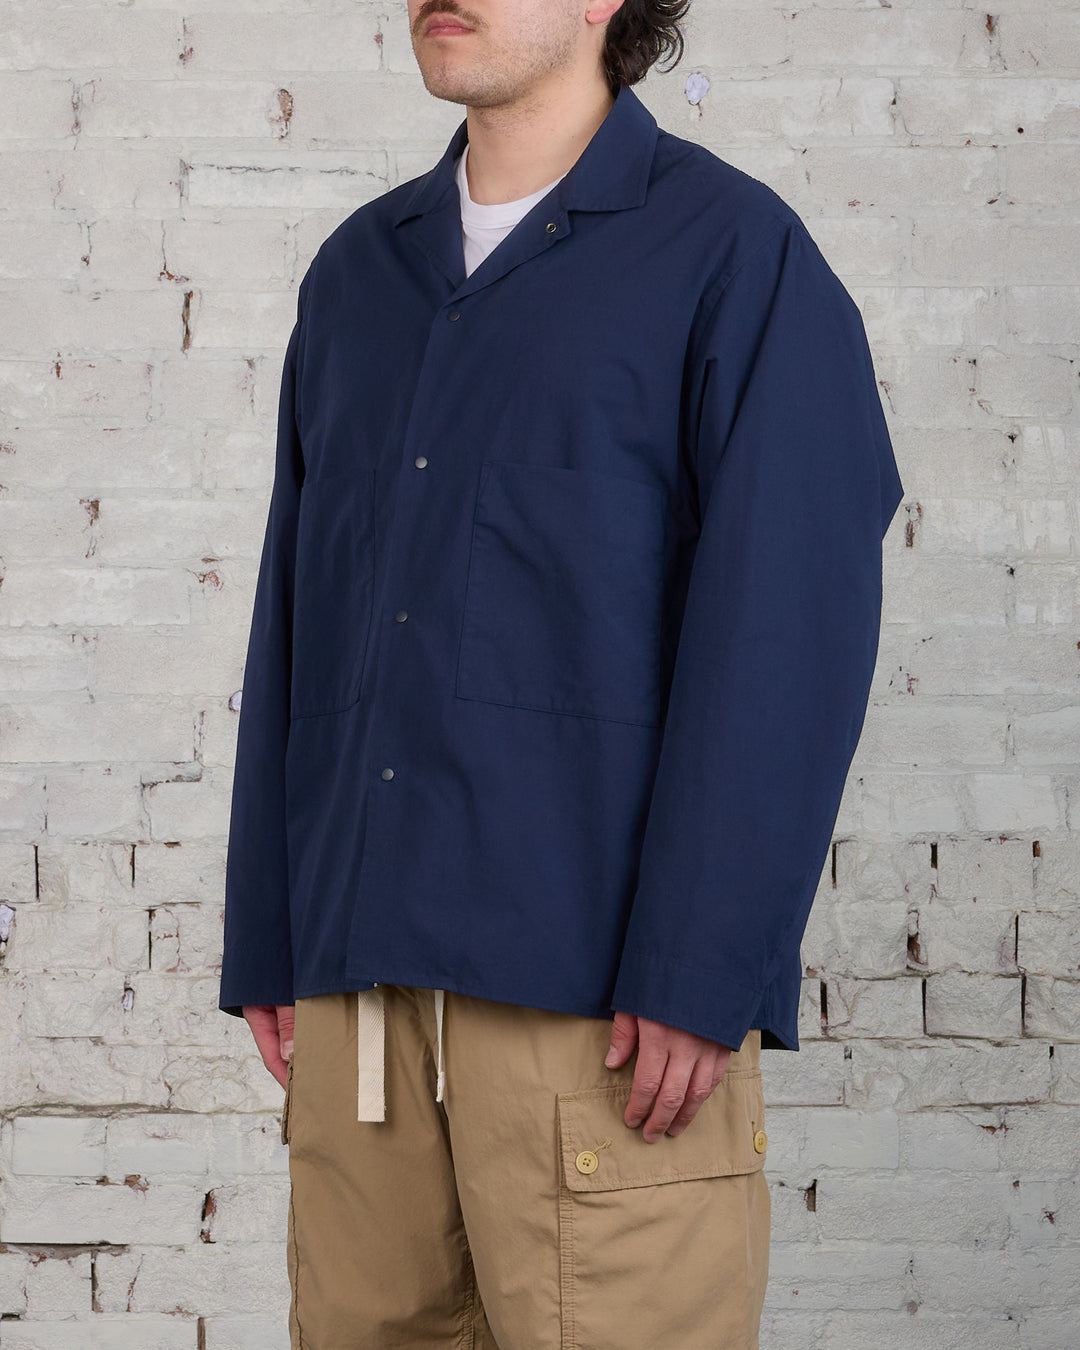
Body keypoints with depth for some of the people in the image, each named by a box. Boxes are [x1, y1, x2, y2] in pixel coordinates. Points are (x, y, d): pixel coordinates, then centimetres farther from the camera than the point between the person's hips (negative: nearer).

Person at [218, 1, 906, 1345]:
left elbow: (790, 631, -9)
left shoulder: (739, 256, -2)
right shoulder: (356, 273, 17)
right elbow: (298, 616, 17)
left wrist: (699, 977, -16)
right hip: (366, 972, 6)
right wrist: (265, 940, 11)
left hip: (606, 985, -5)